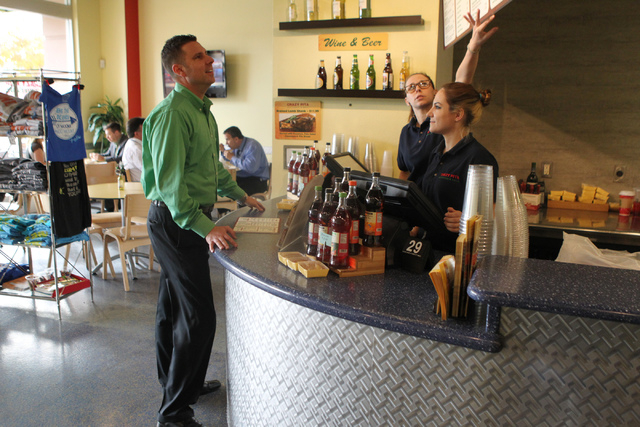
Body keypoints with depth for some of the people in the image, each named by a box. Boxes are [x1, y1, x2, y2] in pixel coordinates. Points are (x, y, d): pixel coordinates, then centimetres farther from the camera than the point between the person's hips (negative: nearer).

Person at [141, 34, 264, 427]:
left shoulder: (202, 110, 14)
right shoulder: (173, 114, -19)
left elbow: (213, 166, 26)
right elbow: (169, 182, -26)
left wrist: (240, 195, 26)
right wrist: (205, 228, -33)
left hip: (189, 219, 10)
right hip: (175, 222, -10)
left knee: (174, 308, 20)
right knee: (199, 317, -7)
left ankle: (180, 384, 38)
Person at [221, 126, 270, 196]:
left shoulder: (252, 146, -15)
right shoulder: (236, 146, 12)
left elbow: (250, 167, -31)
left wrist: (232, 157, -19)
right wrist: (223, 151, 9)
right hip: (241, 178, 8)